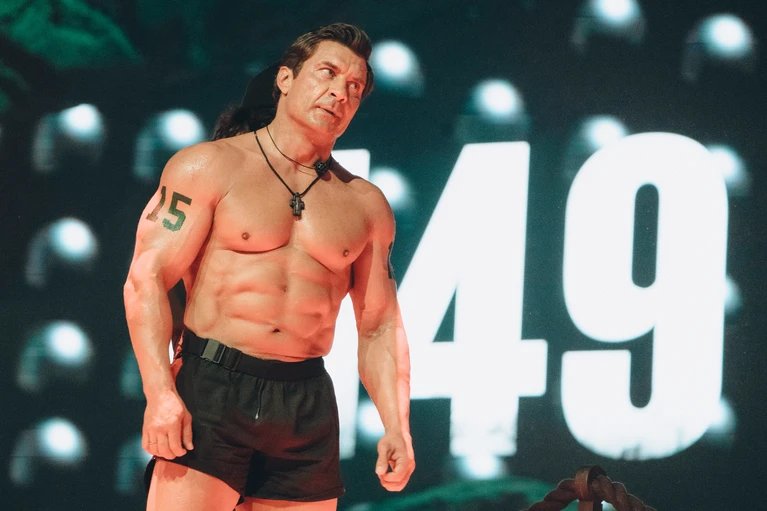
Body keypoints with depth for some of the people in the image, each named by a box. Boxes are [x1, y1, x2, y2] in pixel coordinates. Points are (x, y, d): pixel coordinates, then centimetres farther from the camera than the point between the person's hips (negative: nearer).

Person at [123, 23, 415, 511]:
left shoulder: (366, 205, 15)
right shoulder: (209, 167, 3)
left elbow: (380, 328, 17)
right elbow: (147, 277, -5)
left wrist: (397, 428, 5)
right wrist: (160, 393, -17)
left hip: (309, 410, 4)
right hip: (211, 391, -4)